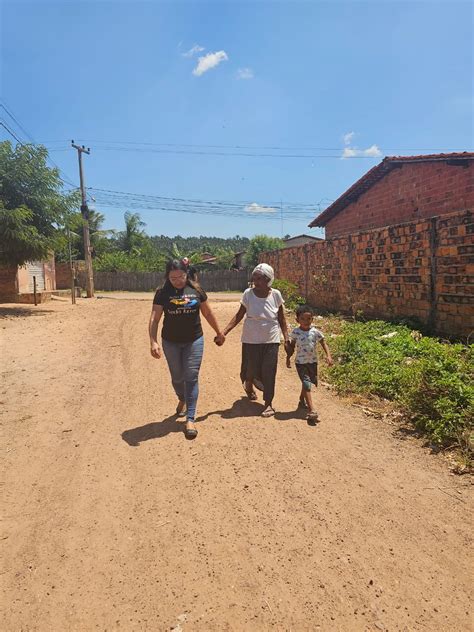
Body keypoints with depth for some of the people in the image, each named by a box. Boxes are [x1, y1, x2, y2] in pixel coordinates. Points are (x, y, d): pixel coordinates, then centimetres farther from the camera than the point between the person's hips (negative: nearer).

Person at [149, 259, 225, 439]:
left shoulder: (196, 290, -3)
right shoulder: (162, 293, -7)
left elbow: (208, 313, 7)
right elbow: (154, 319, -11)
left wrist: (219, 332, 14)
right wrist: (153, 342, -23)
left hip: (194, 341, 0)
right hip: (171, 342, 1)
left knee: (191, 378, -2)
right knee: (177, 377, 15)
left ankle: (190, 419, 4)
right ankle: (182, 399, 46)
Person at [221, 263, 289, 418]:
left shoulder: (276, 295, -6)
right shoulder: (248, 294, -8)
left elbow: (282, 319, 3)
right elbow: (239, 316, -2)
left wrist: (286, 338, -1)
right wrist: (224, 332, -10)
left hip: (271, 341, 0)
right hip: (251, 340, 0)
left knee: (269, 372, 0)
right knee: (251, 369, 8)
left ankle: (268, 404, 16)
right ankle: (248, 385, 45)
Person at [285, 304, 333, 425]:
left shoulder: (315, 332, -8)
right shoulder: (295, 332, -9)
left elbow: (324, 344, -1)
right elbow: (292, 346, 4)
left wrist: (328, 356, -13)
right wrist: (288, 358, 2)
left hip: (312, 361, 3)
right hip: (300, 362, -3)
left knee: (307, 383, 18)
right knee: (306, 384, -13)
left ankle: (302, 400, 46)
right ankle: (312, 410, -17)